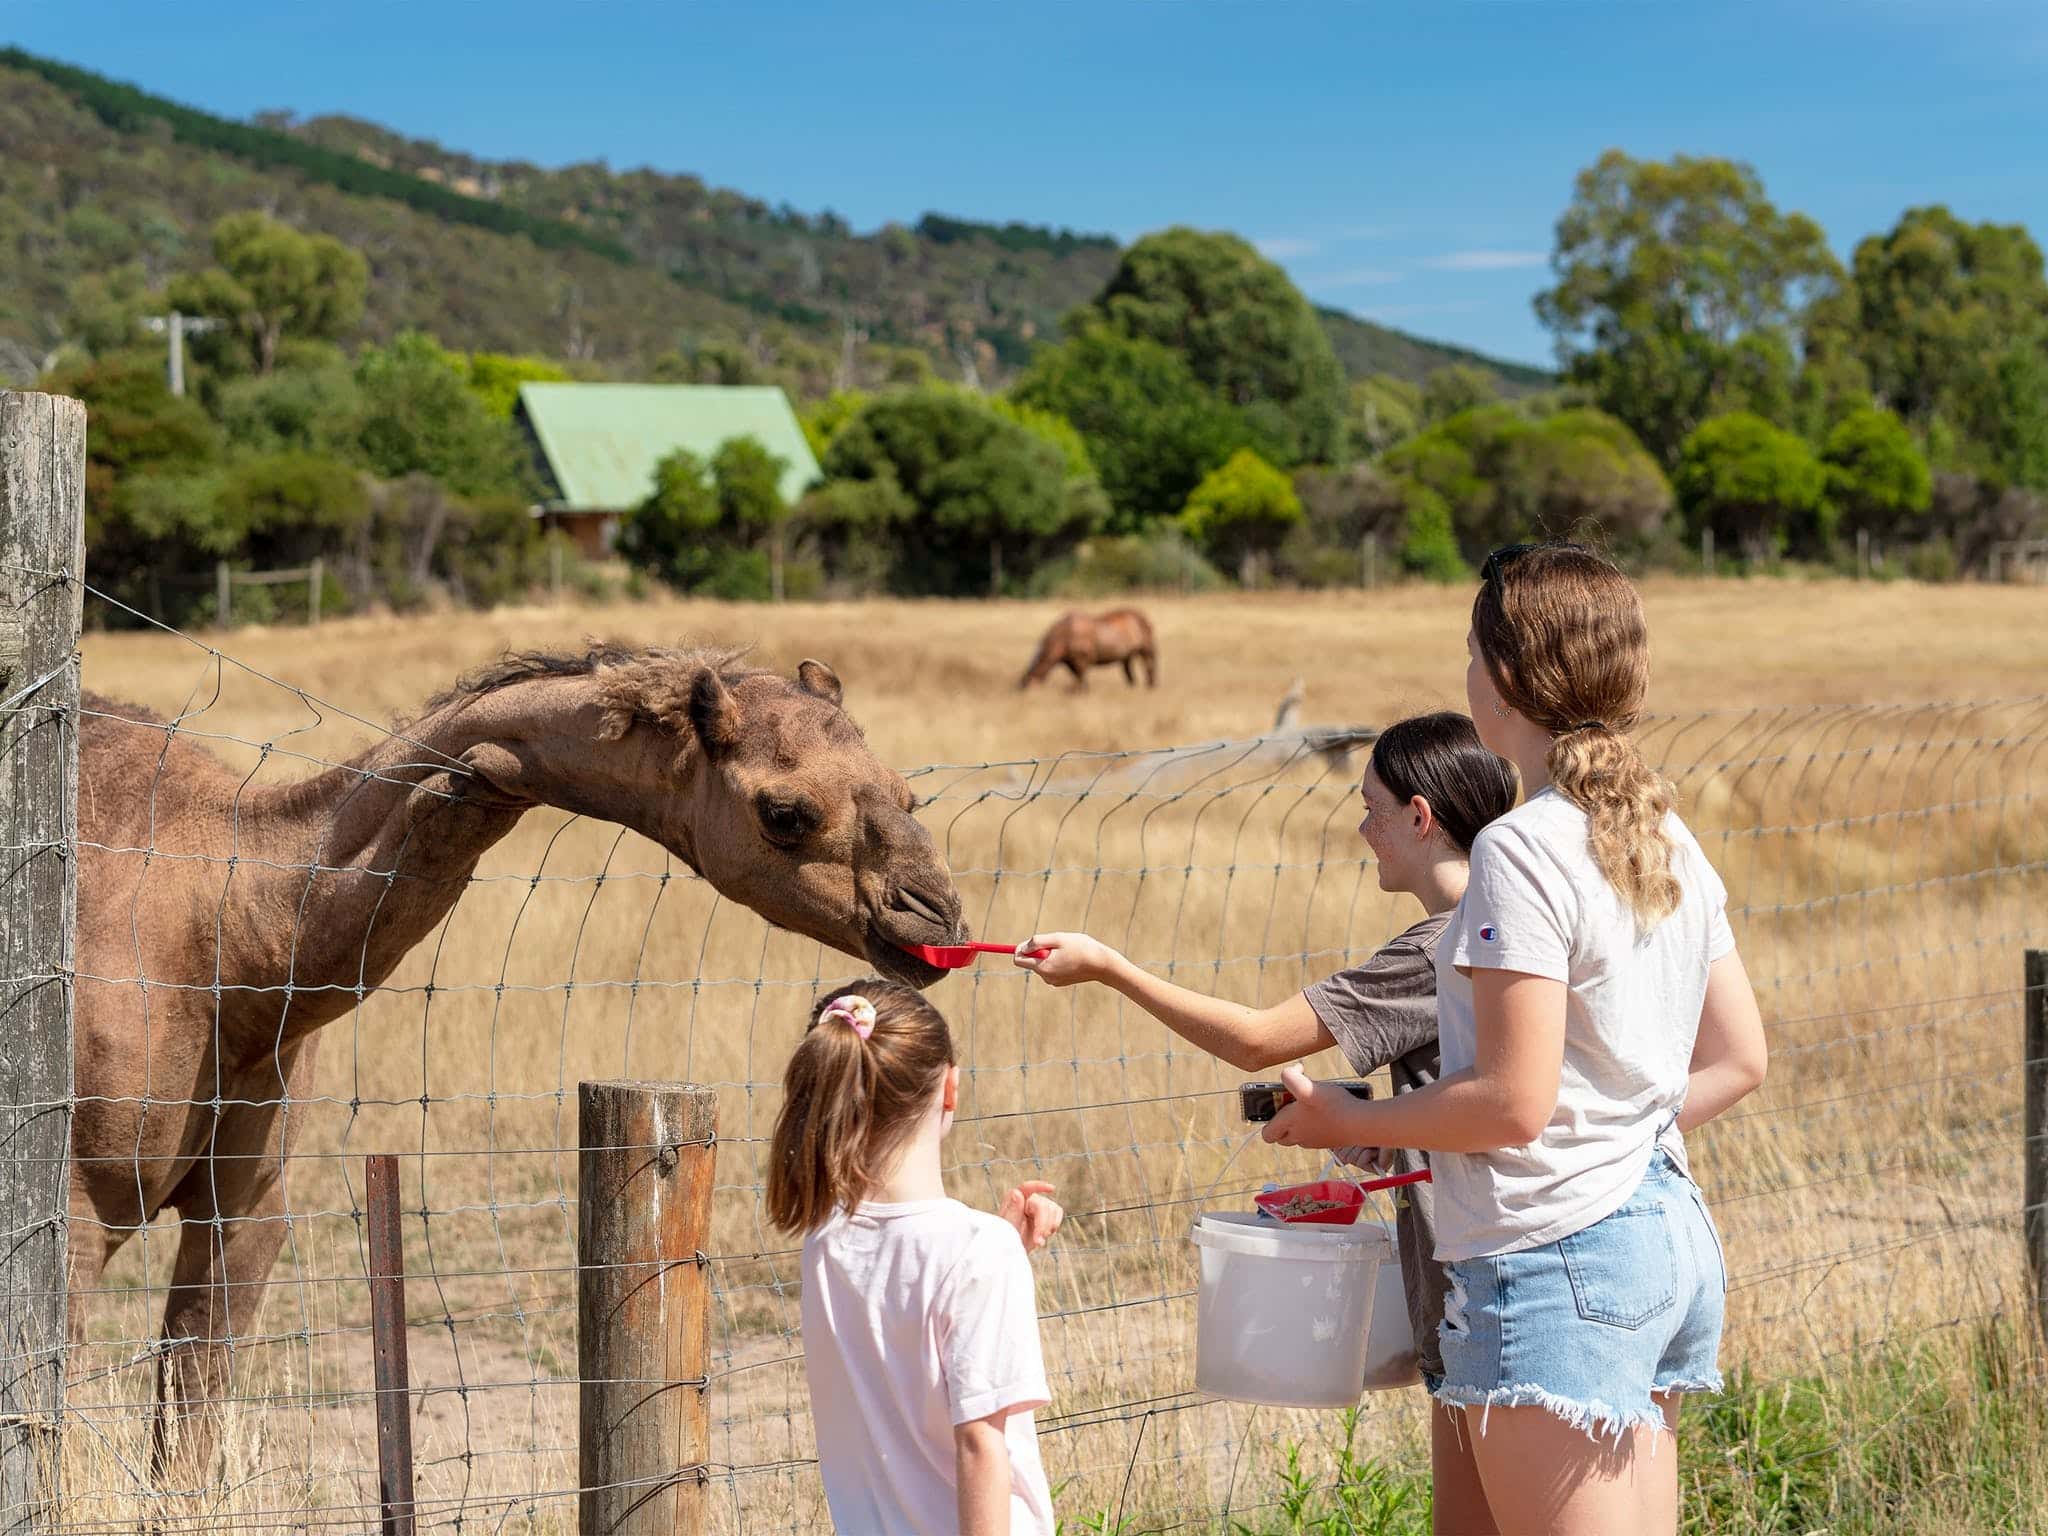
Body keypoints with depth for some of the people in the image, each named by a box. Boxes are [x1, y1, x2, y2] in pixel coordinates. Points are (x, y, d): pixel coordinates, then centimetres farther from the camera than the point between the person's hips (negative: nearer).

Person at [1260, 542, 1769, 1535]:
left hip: (1556, 1263, -9)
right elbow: (1738, 1060, 15)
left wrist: (1348, 1122, -6)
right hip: (1673, 1243, 9)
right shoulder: (1668, 841, 10)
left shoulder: (1523, 851, -16)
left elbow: (1513, 1102, -19)